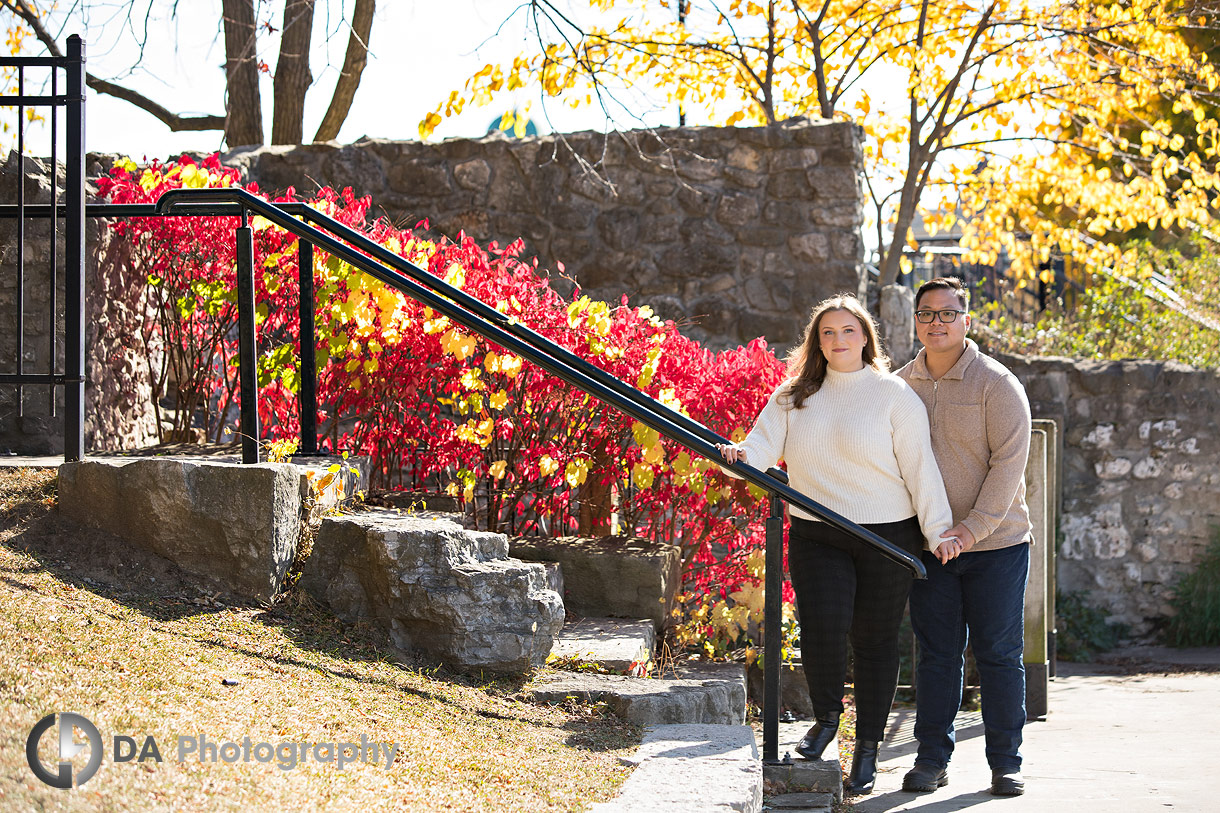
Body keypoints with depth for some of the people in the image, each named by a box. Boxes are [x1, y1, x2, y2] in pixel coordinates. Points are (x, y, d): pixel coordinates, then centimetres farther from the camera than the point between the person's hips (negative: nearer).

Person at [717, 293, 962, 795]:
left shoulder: (893, 395, -1)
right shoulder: (793, 396, 9)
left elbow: (919, 466, -3)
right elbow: (763, 444, -1)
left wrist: (938, 530, -8)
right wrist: (737, 456, -24)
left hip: (887, 536, -2)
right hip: (816, 537, 2)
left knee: (875, 639, 3)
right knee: (822, 623, -17)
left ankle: (867, 751, 14)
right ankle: (826, 716, 10)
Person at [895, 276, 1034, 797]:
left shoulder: (996, 383, -7)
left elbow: (1010, 462, -12)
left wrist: (976, 526, -20)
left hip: (996, 542, -3)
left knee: (999, 653, 1)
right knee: (936, 652, 6)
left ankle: (1006, 762, 8)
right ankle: (932, 759, 13)